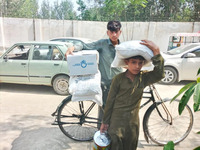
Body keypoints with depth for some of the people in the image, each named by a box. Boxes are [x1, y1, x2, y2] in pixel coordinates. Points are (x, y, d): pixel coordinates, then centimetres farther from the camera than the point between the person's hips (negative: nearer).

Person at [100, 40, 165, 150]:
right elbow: (110, 101, -7)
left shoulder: (143, 78, -5)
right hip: (116, 122, -3)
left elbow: (159, 74, -25)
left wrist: (156, 51, -31)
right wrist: (105, 122, -2)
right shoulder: (118, 79, -13)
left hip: (133, 123, 3)